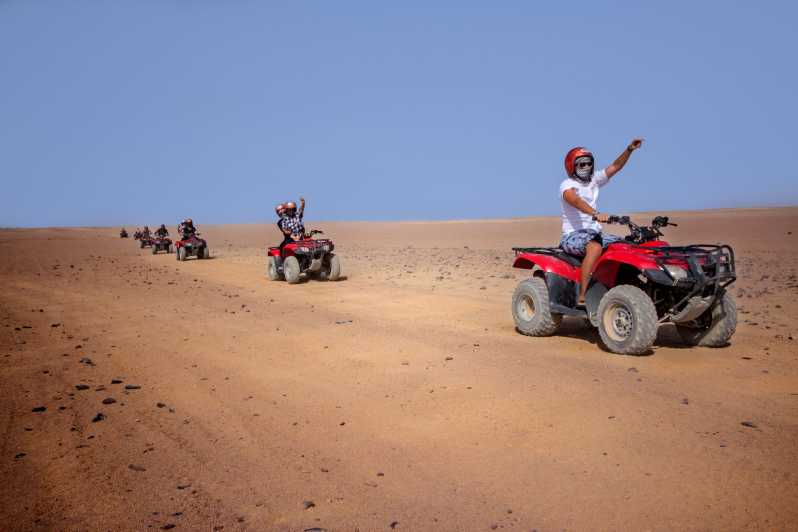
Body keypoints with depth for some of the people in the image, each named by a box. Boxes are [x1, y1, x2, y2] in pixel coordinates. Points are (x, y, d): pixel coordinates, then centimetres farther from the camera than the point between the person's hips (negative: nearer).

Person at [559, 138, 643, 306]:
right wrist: (596, 214, -44)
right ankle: (582, 298, -40)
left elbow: (615, 167, 10)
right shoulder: (567, 184, -7)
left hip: (594, 233, 8)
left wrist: (629, 150, -6)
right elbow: (575, 200, -28)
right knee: (595, 247, -37)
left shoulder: (594, 179, 16)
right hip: (572, 235, -8)